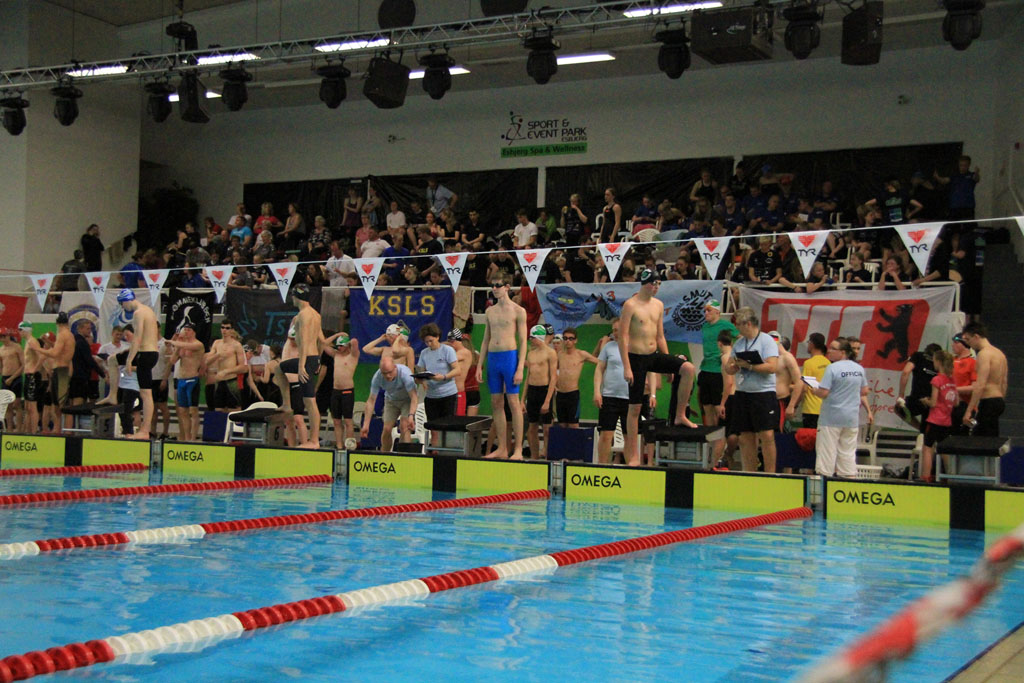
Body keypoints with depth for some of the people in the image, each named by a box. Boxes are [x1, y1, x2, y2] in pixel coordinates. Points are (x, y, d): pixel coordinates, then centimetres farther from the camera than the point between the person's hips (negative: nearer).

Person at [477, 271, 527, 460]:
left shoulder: (518, 311, -2)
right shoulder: (490, 311, 14)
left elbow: (523, 341, -5)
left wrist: (520, 368, -13)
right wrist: (480, 366, 11)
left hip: (510, 356, -6)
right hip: (492, 358, 6)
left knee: (513, 402, -6)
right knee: (496, 404, 6)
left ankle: (518, 450, -4)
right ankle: (502, 449, 12)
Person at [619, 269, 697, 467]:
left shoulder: (659, 305, 10)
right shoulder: (630, 305, -10)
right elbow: (623, 337, -12)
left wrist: (669, 364, 14)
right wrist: (626, 367, -17)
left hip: (654, 355, 6)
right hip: (637, 358, -6)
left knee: (688, 368, -17)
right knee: (635, 407, -2)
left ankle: (680, 415, -4)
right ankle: (633, 456, 6)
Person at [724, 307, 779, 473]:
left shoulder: (767, 341, -6)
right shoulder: (739, 343, 15)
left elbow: (772, 367, -17)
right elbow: (729, 368, 15)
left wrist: (749, 366, -13)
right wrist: (733, 366, -8)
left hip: (763, 393, -6)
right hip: (742, 394, 7)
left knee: (767, 435, -9)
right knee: (746, 437, 7)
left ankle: (770, 475, -4)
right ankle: (750, 475, 13)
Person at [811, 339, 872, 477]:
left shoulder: (832, 368, -13)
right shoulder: (859, 368, 7)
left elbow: (823, 393, -17)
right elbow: (864, 392, 15)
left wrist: (813, 389, 0)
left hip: (831, 417, -6)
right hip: (852, 418, 6)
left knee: (827, 450, 1)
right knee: (848, 452, 10)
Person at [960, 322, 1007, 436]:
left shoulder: (984, 353, -14)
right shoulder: (999, 353, 16)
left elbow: (980, 385, -21)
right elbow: (1003, 383, 22)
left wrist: (969, 410, -22)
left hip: (988, 402, -10)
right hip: (999, 401, 10)